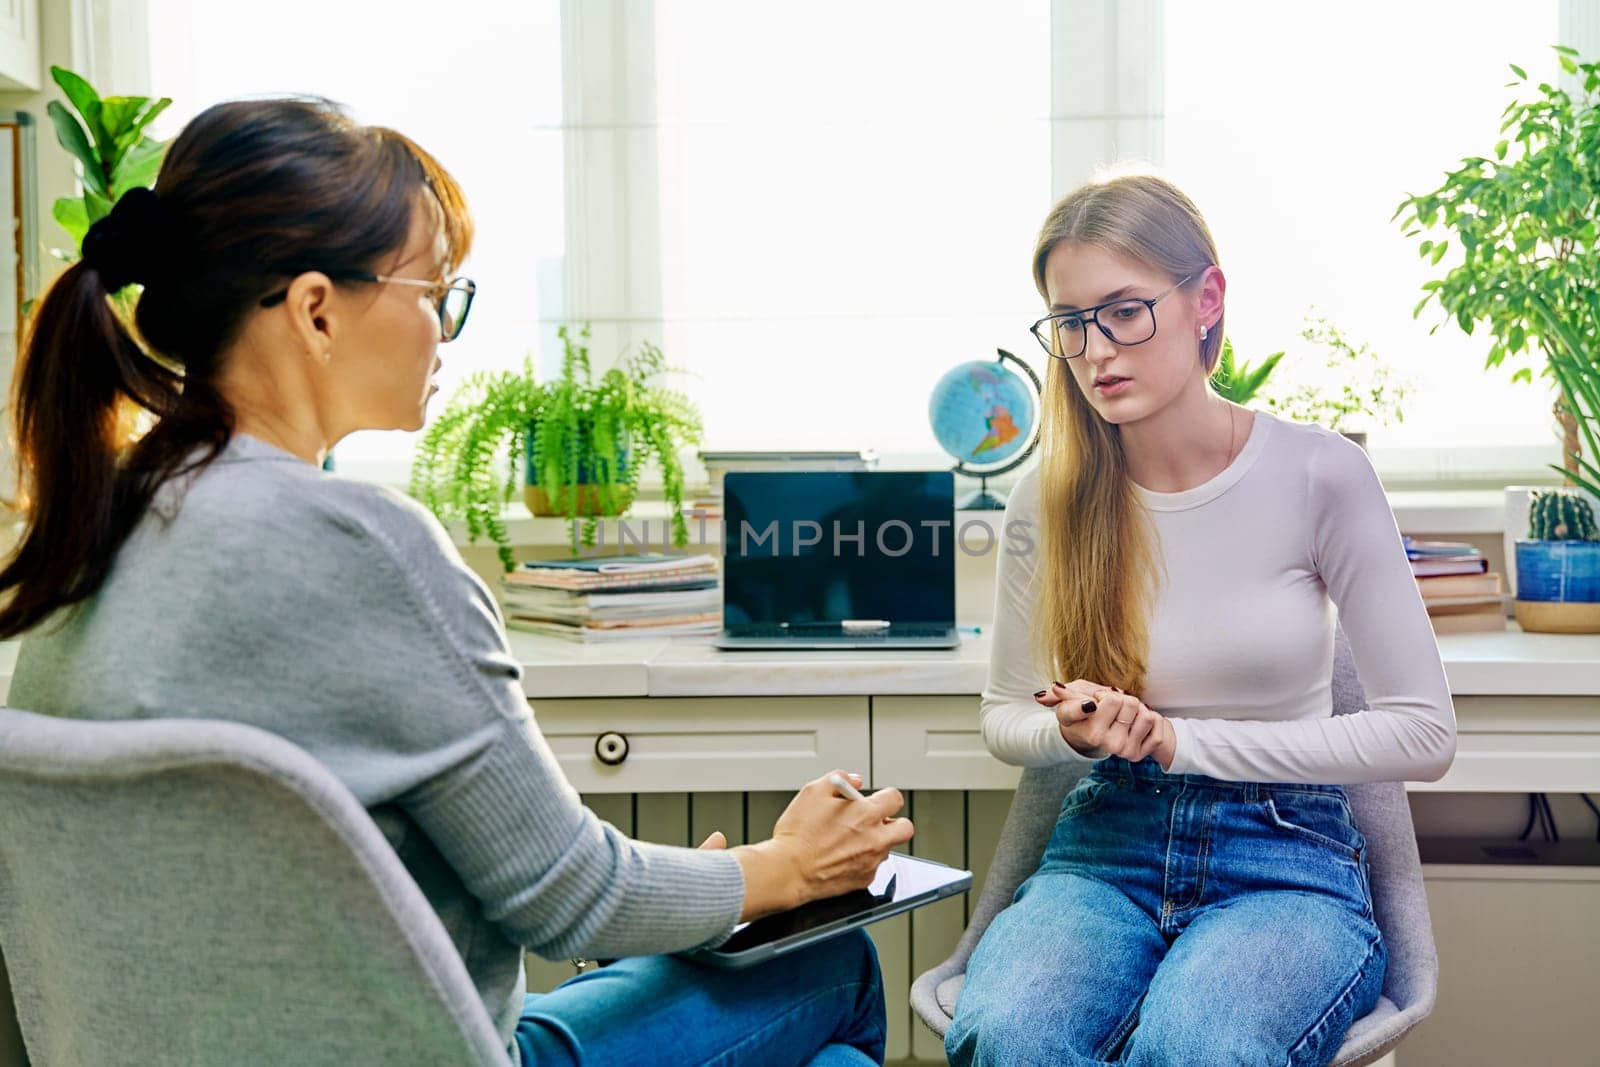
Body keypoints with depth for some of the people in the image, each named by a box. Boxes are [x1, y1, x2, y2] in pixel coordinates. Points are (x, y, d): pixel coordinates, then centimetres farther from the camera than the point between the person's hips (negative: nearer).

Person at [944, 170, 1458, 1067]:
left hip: (1289, 862, -1)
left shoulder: (1320, 474, -7)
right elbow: (1006, 717, 15)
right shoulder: (1048, 501, 0)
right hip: (1105, 848, 2)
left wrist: (1182, 741, -10)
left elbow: (1422, 735, -5)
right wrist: (1076, 731, -10)